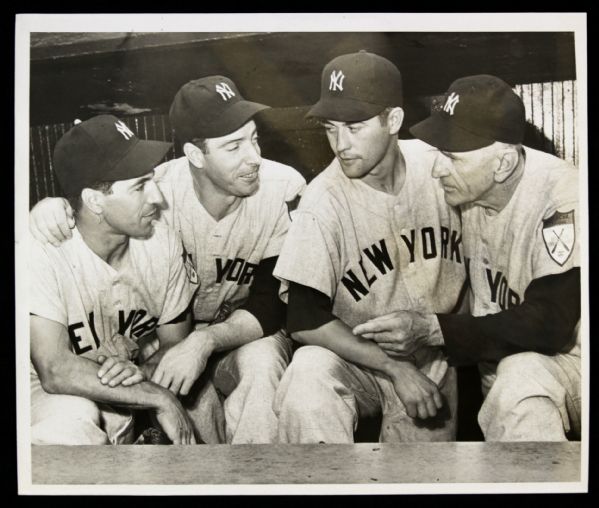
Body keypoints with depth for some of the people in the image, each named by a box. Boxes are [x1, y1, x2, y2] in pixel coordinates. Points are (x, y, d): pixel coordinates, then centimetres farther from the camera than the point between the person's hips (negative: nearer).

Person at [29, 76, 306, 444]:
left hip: (249, 336, -1)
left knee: (263, 362, -32)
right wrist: (53, 208, -26)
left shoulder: (285, 189, -20)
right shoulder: (160, 188, -19)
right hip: (172, 335, 1)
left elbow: (273, 306, -17)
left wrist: (206, 340, -34)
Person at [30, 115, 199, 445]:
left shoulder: (163, 244, -11)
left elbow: (176, 347, -2)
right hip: (51, 394, -5)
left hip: (133, 392, 6)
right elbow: (55, 372, -30)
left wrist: (138, 366, -25)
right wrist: (159, 398, -31)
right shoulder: (42, 253, -24)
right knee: (73, 418, -36)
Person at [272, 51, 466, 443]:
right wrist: (395, 368, -22)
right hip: (357, 360, -3)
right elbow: (305, 320, -19)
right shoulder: (324, 202, -18)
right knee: (310, 373, -32)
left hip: (433, 362, 4)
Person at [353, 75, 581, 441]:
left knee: (521, 376, -33)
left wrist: (433, 330, -31)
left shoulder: (561, 200, -24)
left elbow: (549, 324, -26)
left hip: (568, 352, -5)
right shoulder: (467, 187, -6)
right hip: (503, 358, 6)